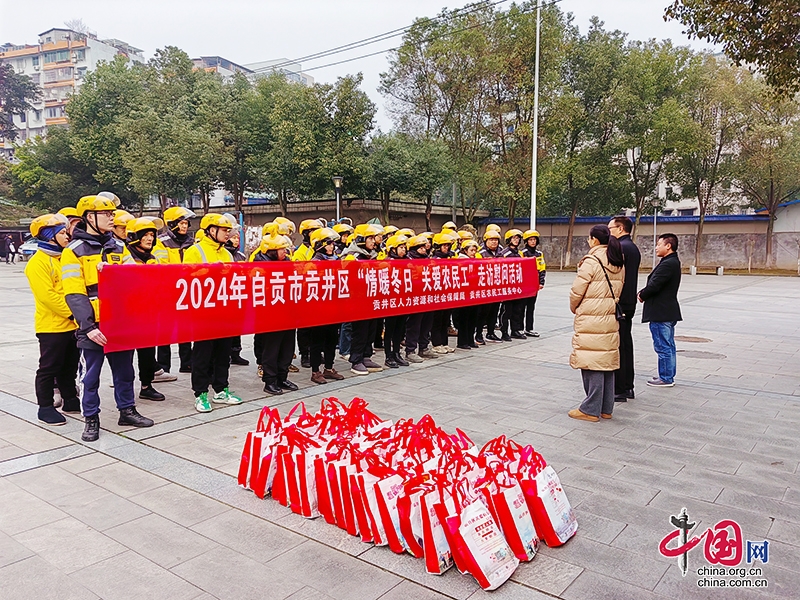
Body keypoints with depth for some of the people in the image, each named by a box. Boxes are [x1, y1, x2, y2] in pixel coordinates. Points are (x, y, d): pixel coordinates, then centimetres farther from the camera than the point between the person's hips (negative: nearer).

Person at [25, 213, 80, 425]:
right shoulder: (38, 262, -12)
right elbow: (47, 295, -19)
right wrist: (71, 312, -19)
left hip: (72, 324, 8)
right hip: (51, 325, -8)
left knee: (70, 366, 15)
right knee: (49, 367, 2)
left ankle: (70, 400, 27)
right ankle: (45, 407, 12)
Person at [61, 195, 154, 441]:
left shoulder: (118, 247, 10)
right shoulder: (74, 251, -6)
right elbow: (74, 294, -14)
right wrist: (87, 327, -22)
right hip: (94, 326, -5)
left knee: (124, 371, 15)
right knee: (90, 376, 7)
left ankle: (127, 410, 28)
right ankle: (91, 419, 20)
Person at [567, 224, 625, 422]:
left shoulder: (591, 261, -13)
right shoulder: (618, 264, 11)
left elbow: (577, 292, -11)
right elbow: (617, 291, 13)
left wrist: (575, 309, 7)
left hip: (591, 320, -8)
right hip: (610, 318, 8)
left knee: (592, 363, -2)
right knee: (607, 361, 13)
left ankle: (591, 409, 3)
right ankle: (606, 408, 21)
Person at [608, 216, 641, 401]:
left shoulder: (620, 247, -16)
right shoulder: (633, 248, 16)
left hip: (618, 304, -10)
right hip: (629, 304, 10)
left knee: (617, 347, -5)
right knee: (626, 345, 15)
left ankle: (619, 391, 1)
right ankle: (627, 387, 23)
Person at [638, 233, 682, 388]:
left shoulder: (667, 264, -19)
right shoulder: (673, 262, 15)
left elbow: (654, 285, -22)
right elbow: (654, 283, 15)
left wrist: (642, 295, -5)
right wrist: (643, 292, 1)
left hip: (661, 313, -11)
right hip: (669, 311, 11)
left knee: (663, 346, -3)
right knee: (669, 346, 16)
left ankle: (665, 378, 4)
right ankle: (669, 376, 25)